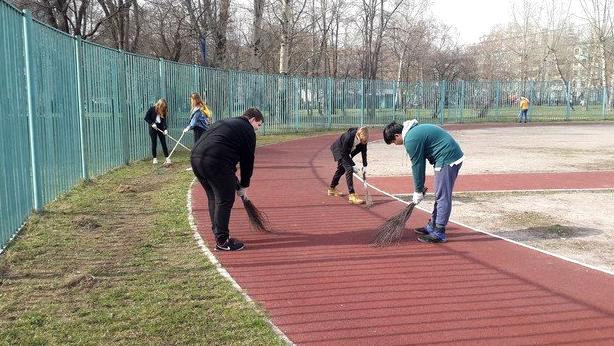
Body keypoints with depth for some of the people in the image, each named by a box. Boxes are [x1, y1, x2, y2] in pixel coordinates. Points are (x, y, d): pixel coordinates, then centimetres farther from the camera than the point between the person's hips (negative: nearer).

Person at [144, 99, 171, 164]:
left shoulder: (163, 111, -4)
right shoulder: (152, 109, -13)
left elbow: (164, 121, -11)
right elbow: (146, 118, -7)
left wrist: (165, 129, -25)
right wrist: (152, 123, -19)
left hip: (160, 128, 3)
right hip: (153, 128, -3)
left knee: (163, 143, -1)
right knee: (154, 143, 2)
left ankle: (167, 158, 0)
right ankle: (154, 158, 13)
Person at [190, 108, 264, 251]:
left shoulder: (224, 123, 32)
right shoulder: (248, 131, 7)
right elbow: (247, 160, 7)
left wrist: (233, 178, 31)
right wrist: (244, 186, 17)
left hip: (196, 157, 9)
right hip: (215, 162, -9)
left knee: (213, 198, 20)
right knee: (225, 200, 0)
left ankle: (218, 233, 27)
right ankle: (222, 240, 3)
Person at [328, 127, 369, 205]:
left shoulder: (363, 138, -22)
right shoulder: (349, 137, -39)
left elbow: (364, 151, -8)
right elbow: (344, 153, -28)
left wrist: (365, 166, -12)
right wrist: (353, 165, -25)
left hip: (346, 151, 8)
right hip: (339, 149, -8)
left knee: (341, 169, 21)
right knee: (349, 169, -21)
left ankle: (332, 189, 42)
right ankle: (352, 195, -23)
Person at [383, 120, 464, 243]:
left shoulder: (411, 140, -16)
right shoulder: (414, 130, 15)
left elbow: (417, 167, -12)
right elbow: (419, 163, 18)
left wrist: (418, 192, -2)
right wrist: (420, 187, 18)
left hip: (447, 160, -10)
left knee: (442, 197, -6)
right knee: (440, 196, 17)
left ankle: (439, 234, -1)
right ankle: (432, 227, 27)